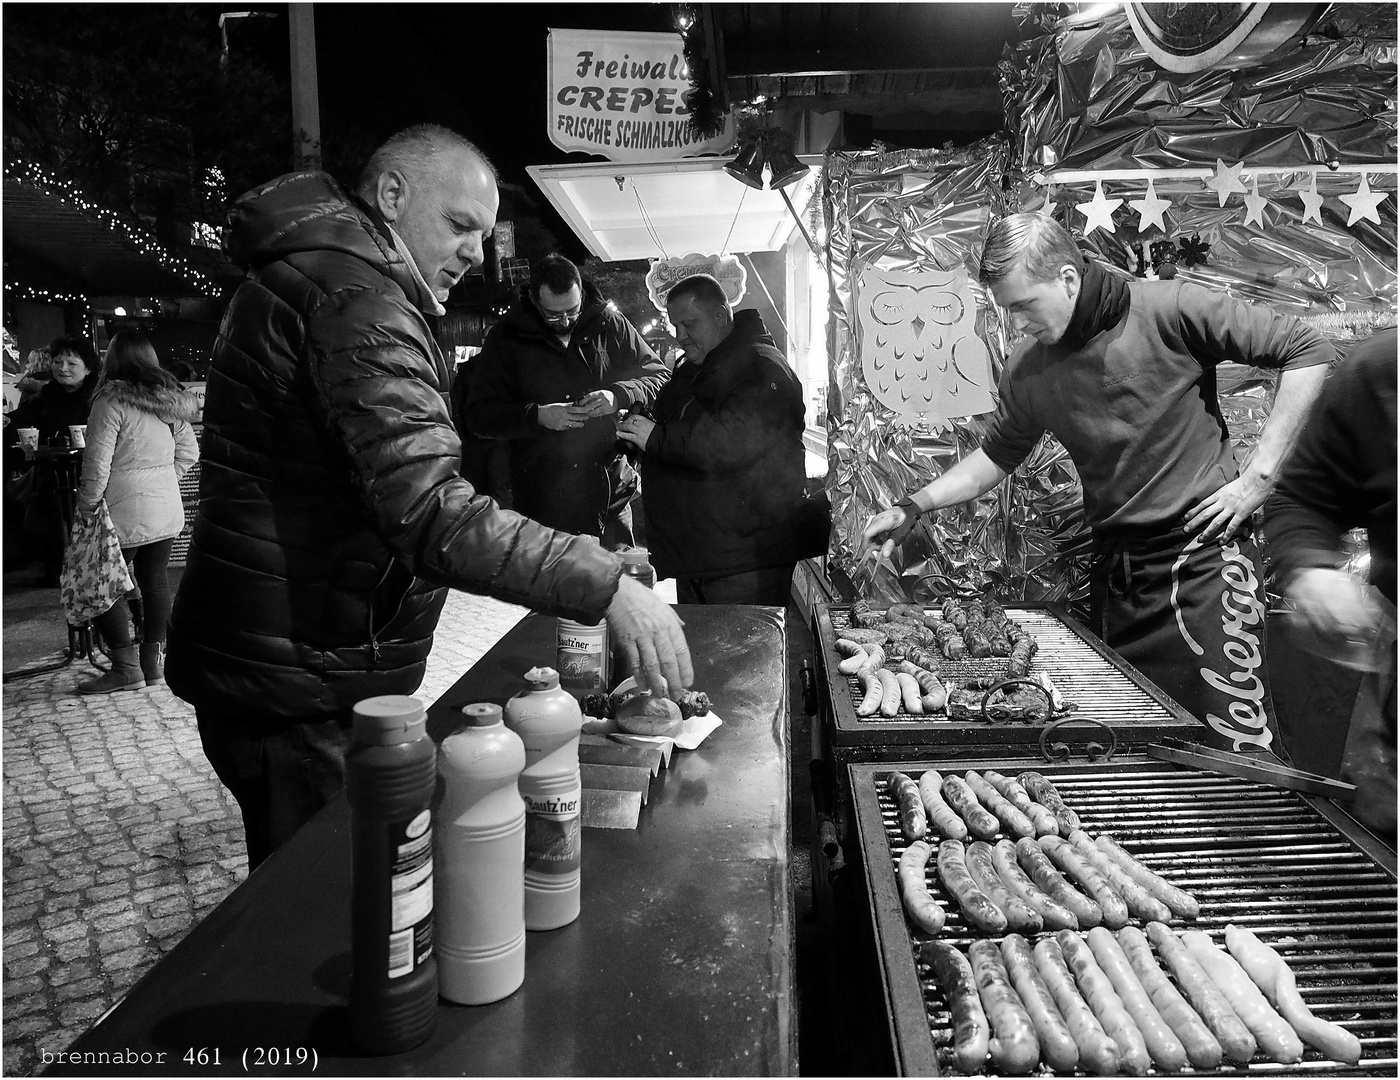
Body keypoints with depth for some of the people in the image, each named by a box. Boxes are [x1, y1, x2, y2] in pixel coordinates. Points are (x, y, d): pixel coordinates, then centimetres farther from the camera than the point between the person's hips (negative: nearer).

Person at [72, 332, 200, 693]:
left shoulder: (111, 400, -12)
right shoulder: (169, 398, 8)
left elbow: (98, 460, -15)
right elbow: (189, 451, 13)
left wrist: (86, 505, -6)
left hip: (126, 510, -6)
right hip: (168, 507, 7)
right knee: (155, 579, 12)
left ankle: (126, 667, 3)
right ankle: (154, 660, 18)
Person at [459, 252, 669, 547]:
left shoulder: (610, 324, 3)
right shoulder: (506, 337, 0)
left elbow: (659, 376, 7)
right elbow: (477, 414, -3)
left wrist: (619, 395, -14)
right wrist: (537, 416, -18)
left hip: (611, 489, 2)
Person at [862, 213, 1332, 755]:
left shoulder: (1170, 310, -13)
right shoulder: (1027, 369, 2)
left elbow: (1308, 350, -9)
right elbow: (998, 453, 18)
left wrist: (1258, 474, -12)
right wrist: (912, 508, 9)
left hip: (1204, 558, -5)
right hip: (1114, 569, 5)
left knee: (1237, 744, -4)